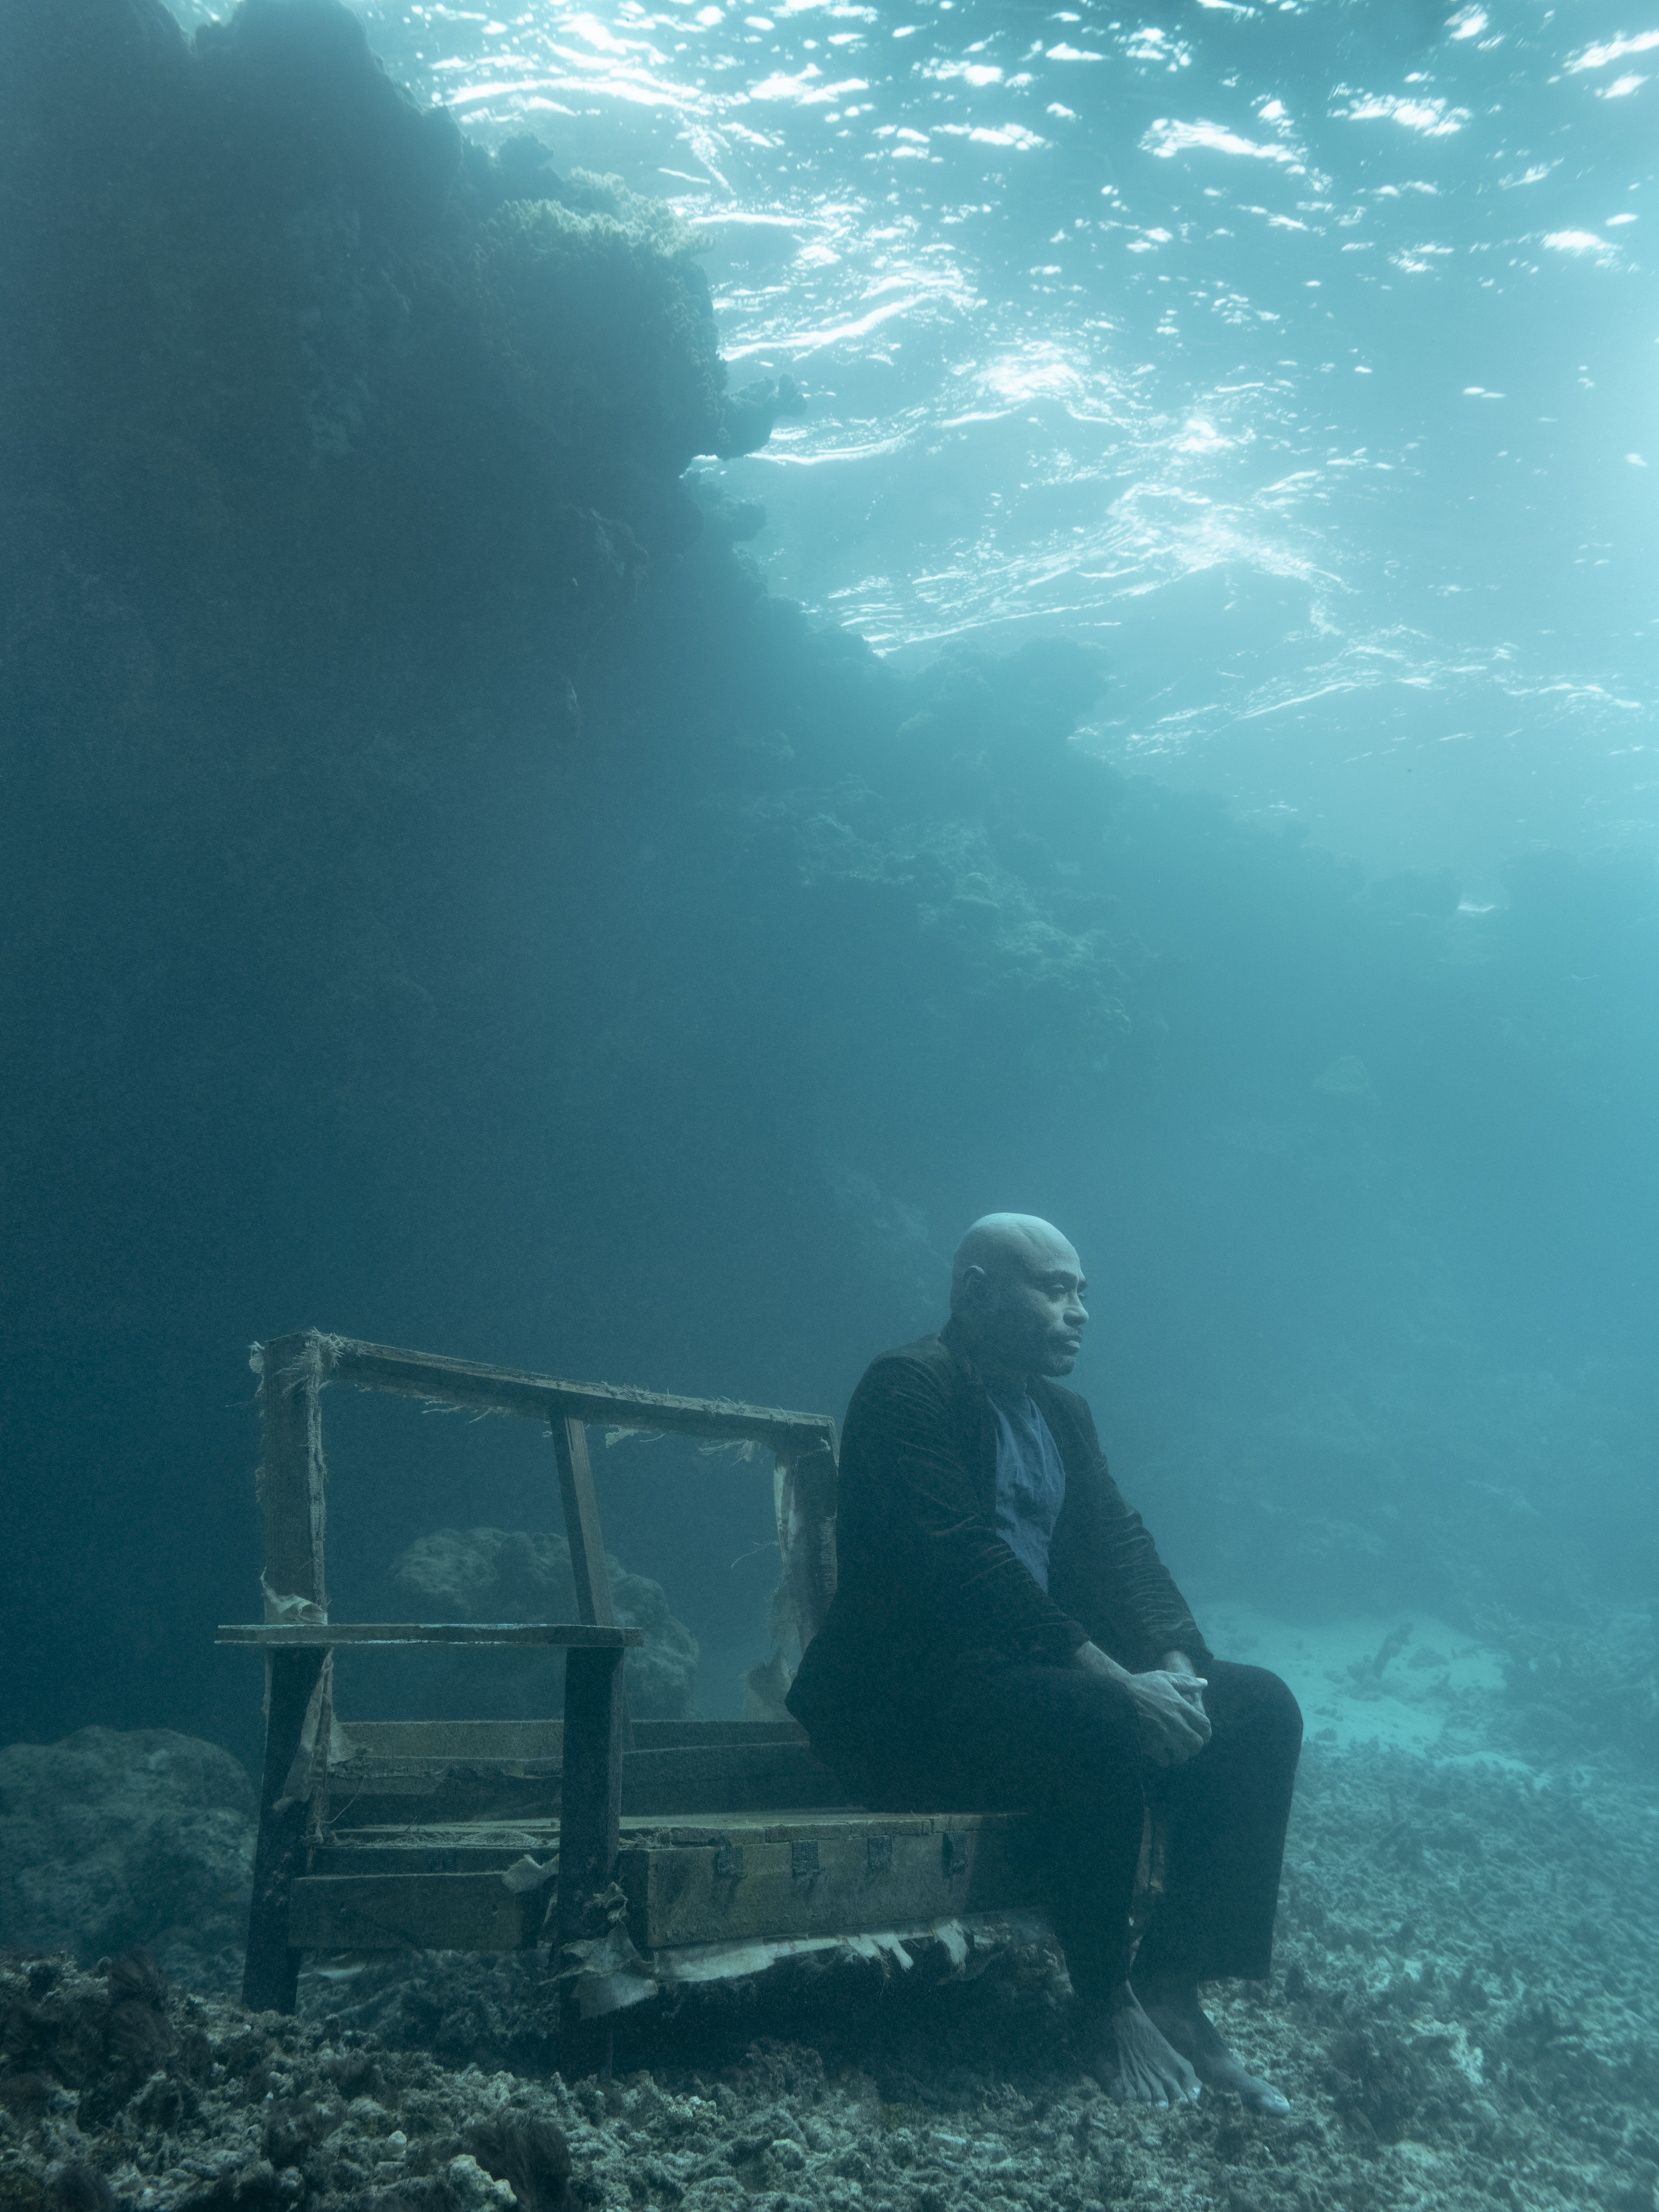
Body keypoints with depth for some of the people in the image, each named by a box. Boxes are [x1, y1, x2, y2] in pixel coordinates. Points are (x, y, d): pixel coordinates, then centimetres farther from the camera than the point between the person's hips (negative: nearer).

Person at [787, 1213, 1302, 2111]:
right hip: (905, 1698, -8)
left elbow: (1118, 1547, 9)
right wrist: (1114, 1681, -28)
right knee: (1100, 1725, -34)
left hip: (1032, 1675, 9)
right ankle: (1107, 2006, -13)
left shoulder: (1063, 1415, 17)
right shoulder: (908, 1387, -10)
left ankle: (1172, 1990, -9)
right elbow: (962, 1557, -22)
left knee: (1258, 1708, -6)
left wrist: (1175, 1665, -12)